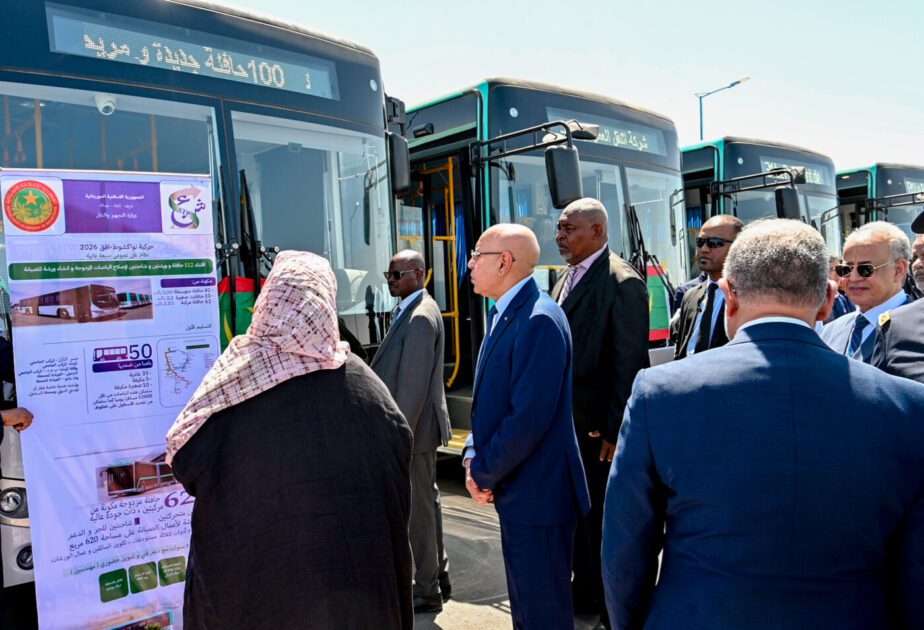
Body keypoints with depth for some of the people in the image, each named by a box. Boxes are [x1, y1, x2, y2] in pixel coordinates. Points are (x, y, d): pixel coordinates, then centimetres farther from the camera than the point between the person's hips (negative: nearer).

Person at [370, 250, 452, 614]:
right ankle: (437, 575, 34)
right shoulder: (411, 311, 13)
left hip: (414, 429, -10)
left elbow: (413, 383, -23)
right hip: (418, 427, 10)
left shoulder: (420, 316, -19)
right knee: (426, 501, 19)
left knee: (418, 507, 1)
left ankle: (426, 592, 15)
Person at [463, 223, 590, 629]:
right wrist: (474, 456, 1)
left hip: (537, 493, -9)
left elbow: (529, 418, -25)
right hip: (515, 490, 10)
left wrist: (484, 473, -14)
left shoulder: (539, 321, -22)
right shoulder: (502, 314, 10)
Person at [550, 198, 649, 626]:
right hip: (569, 422, 8)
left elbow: (631, 363, -17)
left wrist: (615, 429, -18)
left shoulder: (622, 283, -14)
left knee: (603, 518, 4)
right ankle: (585, 592, 36)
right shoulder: (567, 280, 12)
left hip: (598, 428, -8)